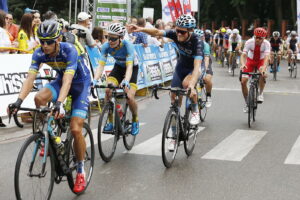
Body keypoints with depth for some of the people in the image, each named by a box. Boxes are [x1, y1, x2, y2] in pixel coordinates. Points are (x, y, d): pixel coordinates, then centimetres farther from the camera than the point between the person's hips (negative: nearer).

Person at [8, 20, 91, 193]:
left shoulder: (69, 50, -32)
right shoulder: (39, 53, -18)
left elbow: (68, 79, -44)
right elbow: (30, 78, -27)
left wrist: (60, 103, -58)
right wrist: (19, 101, -43)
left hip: (81, 83, -5)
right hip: (61, 80, 5)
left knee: (75, 129, -16)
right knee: (39, 98, -27)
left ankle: (81, 171, 4)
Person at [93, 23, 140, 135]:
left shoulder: (128, 46, -33)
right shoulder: (106, 46, -23)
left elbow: (129, 66, -41)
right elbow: (101, 65, -27)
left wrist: (126, 81, -59)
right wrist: (94, 80, -44)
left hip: (132, 68, -3)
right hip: (118, 67, 3)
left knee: (129, 97, -19)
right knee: (108, 91, -21)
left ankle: (135, 120, 11)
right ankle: (110, 121, -3)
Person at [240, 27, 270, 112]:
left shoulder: (266, 43, -26)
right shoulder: (249, 42, -25)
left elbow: (266, 57, -38)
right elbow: (243, 55, -30)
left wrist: (264, 67, -56)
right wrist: (243, 64, -51)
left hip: (261, 61, -1)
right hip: (250, 61, 1)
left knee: (263, 74, -36)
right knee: (243, 81, -12)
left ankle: (261, 94, -12)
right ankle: (247, 103, 6)